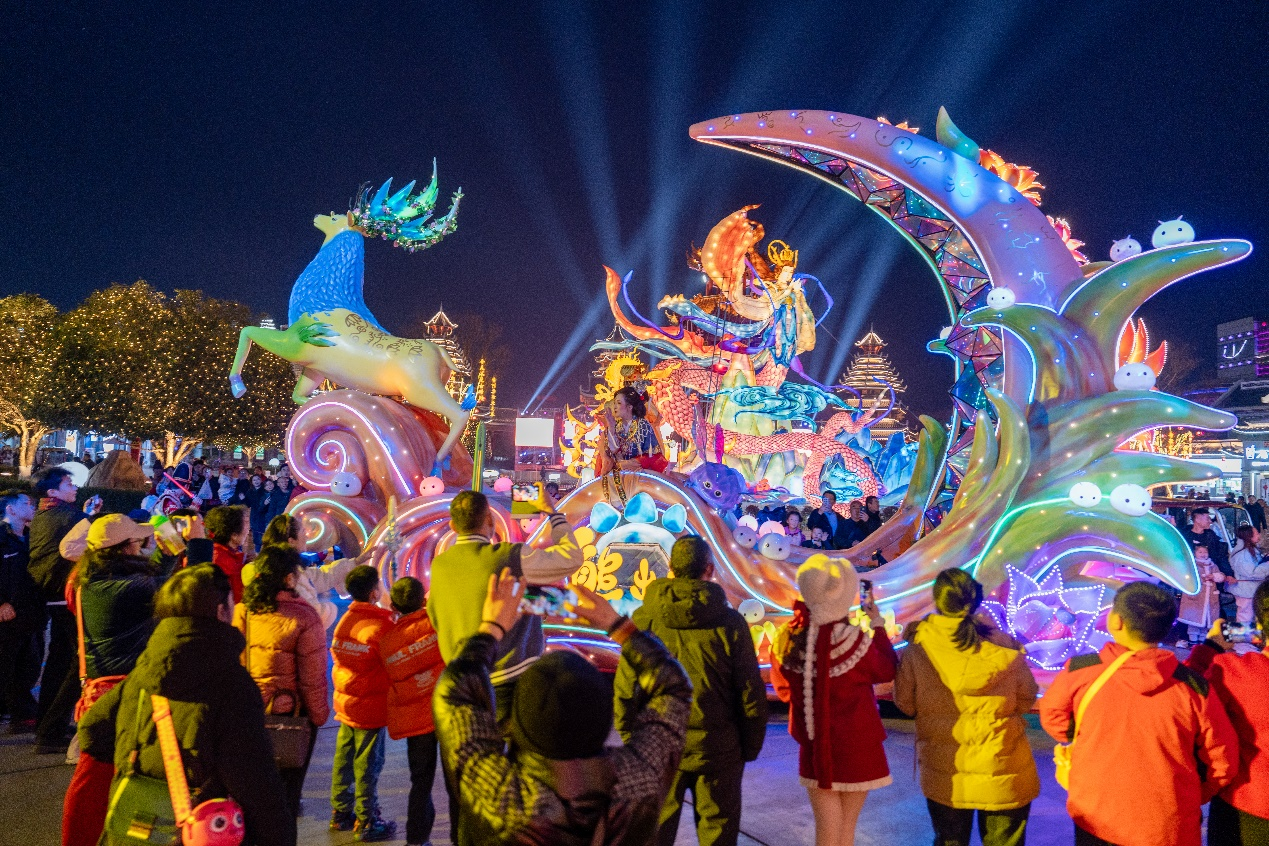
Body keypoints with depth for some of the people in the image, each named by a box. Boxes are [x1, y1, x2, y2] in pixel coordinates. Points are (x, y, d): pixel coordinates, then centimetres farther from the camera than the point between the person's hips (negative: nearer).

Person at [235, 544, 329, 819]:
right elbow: (313, 677, -15)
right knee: (286, 790, 10)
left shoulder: (241, 612, -6)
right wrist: (319, 716, -2)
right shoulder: (303, 618, -19)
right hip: (291, 714, -4)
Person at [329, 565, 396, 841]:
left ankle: (341, 813, 29)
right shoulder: (381, 625, -19)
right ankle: (366, 823, 12)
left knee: (343, 759, 16)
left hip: (345, 701, 7)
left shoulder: (346, 620, 1)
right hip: (371, 706, -7)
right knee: (368, 766, 3)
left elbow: (338, 655, 12)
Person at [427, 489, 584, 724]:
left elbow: (437, 626, 15)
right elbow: (572, 557, -4)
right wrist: (552, 511, 6)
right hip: (513, 685, -6)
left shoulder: (438, 565, 4)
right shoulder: (508, 557, -13)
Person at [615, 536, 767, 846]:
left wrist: (631, 740, 8)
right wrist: (751, 746, 7)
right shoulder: (730, 622, -11)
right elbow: (751, 693, -6)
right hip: (717, 748, -1)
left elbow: (624, 689, -5)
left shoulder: (643, 619, -9)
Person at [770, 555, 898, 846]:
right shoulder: (857, 640, -23)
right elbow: (887, 671, -3)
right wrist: (878, 626, 5)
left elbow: (783, 689, 3)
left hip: (813, 747, 3)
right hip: (856, 747, -3)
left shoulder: (788, 639, -12)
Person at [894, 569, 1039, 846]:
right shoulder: (1004, 647, -11)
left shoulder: (917, 650, -12)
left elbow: (905, 704, -2)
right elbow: (1026, 699, 1)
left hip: (944, 777, 1)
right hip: (1003, 774, 0)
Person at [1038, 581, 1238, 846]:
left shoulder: (1079, 672, -16)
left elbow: (1053, 719, 1)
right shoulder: (1192, 688, -14)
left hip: (1094, 823, 0)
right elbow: (1222, 762, -4)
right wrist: (1190, 799, 14)